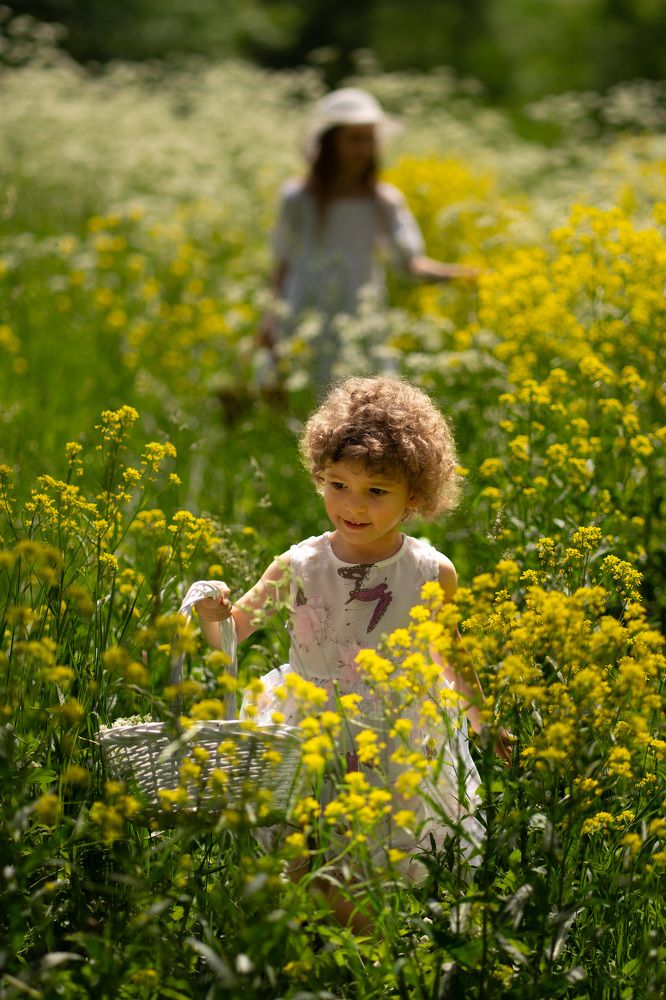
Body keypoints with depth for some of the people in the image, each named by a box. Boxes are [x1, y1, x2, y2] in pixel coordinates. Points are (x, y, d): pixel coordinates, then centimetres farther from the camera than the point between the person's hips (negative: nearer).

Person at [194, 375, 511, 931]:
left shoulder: (432, 574, -7)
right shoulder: (299, 567, -7)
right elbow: (234, 631, 0)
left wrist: (486, 725, 18)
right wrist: (212, 617, -22)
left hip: (402, 751, 0)